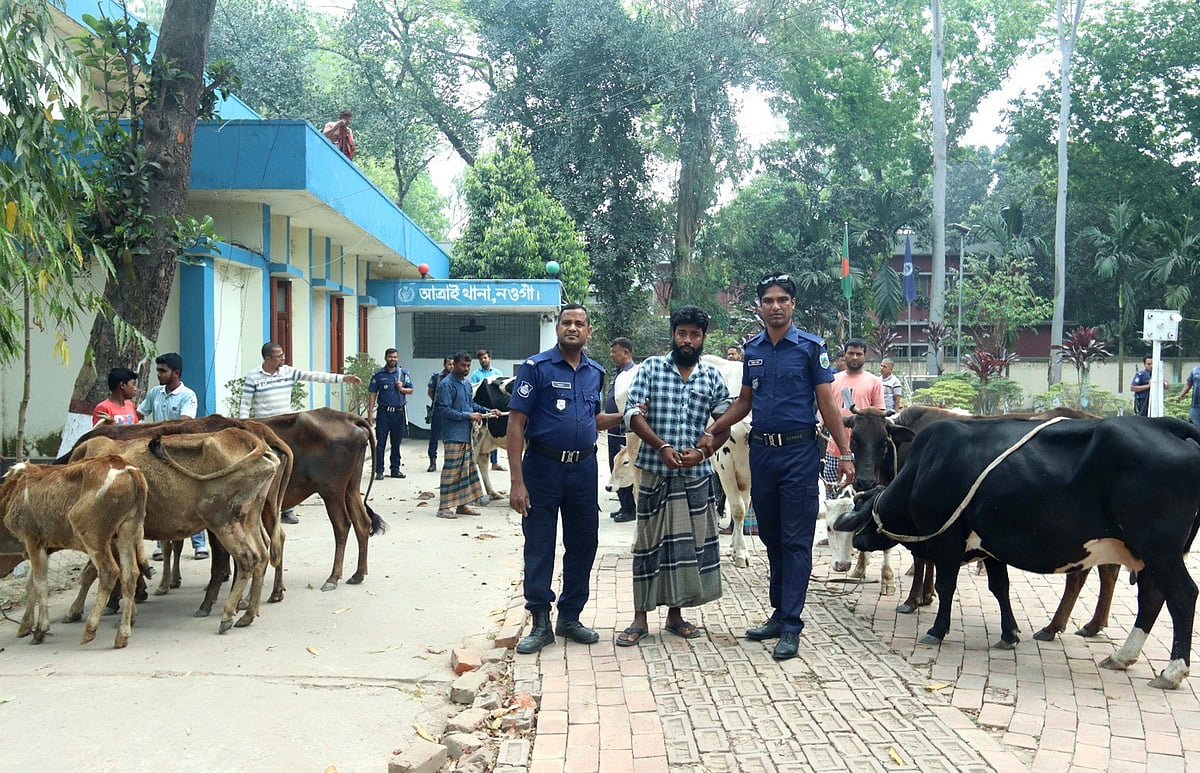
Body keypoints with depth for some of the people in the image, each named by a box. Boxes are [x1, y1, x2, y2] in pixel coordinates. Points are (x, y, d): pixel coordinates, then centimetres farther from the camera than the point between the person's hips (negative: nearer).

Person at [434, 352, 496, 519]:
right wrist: (468, 415, -16)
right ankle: (444, 507, -1)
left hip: (466, 434, 9)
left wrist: (486, 411, 9)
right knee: (451, 470, -7)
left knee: (467, 469, 11)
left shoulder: (467, 383, 15)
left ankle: (462, 504, 19)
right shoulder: (447, 384, -11)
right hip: (453, 435, -9)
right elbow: (445, 410, -16)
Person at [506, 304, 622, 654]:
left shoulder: (595, 372, 9)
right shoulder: (537, 367, -7)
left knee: (583, 545, 10)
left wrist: (624, 416, 2)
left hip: (584, 468, 5)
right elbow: (516, 423, -10)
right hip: (543, 467, -5)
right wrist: (517, 482, -16)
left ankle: (570, 618, 25)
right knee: (539, 547, 2)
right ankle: (541, 623, 14)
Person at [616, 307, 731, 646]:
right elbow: (633, 414, -5)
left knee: (688, 542, 7)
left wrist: (702, 452, -11)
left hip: (697, 475, 2)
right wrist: (662, 446, -17)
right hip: (655, 471, -2)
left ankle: (675, 614, 21)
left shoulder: (713, 377, 8)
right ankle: (640, 618, 11)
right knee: (649, 542, 3)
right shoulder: (651, 368, 2)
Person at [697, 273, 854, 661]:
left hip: (799, 452, -5)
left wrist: (845, 454, -10)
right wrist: (711, 431, 7)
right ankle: (779, 613, 24)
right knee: (771, 538, 12)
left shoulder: (811, 347, -3)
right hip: (761, 451, 5)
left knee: (796, 541, -1)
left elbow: (827, 403, -4)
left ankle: (791, 626, 3)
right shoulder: (752, 349, 10)